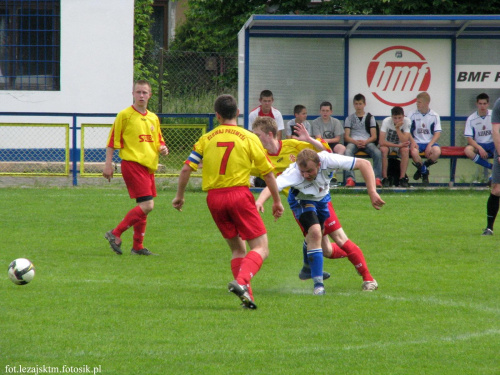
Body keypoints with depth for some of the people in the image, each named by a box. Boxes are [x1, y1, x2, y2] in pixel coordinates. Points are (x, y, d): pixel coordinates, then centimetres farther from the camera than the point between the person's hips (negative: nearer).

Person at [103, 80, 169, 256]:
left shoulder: (153, 118, 15)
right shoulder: (125, 115, -4)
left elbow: (159, 141, 26)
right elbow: (112, 142, -4)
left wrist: (163, 148, 3)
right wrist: (108, 165, -10)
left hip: (148, 167, 8)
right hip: (132, 164, -8)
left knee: (143, 206, 9)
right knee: (147, 205, -17)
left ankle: (138, 246, 16)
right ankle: (115, 234, -11)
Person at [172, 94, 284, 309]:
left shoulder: (206, 139, 7)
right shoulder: (248, 138, 1)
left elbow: (186, 169, 3)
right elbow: (267, 171, 3)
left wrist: (179, 196, 17)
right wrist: (277, 201, 14)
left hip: (214, 198, 4)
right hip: (239, 194, -4)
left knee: (237, 249, 17)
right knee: (261, 248, -2)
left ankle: (247, 296, 5)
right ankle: (241, 282, -28)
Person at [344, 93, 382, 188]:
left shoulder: (370, 118, 16)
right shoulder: (349, 118, 16)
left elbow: (374, 136, 8)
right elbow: (346, 136, 7)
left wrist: (365, 142, -13)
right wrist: (356, 142, -14)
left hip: (367, 142, 0)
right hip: (353, 142, 0)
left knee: (377, 153, -32)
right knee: (348, 152, -36)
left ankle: (377, 178, -34)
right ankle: (350, 179, -45)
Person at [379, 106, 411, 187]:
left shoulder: (406, 121, -19)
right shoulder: (386, 121, -23)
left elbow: (404, 141, -25)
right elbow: (381, 142, -29)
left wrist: (397, 128, -33)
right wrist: (398, 145, -31)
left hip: (400, 145, 1)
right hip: (388, 144, -1)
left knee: (405, 150, -32)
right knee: (383, 149, -35)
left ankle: (402, 178, -24)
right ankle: (384, 178, -25)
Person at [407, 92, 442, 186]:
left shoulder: (434, 116, 3)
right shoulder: (412, 115, 3)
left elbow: (437, 133, -2)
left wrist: (430, 145, -17)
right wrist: (412, 142, -18)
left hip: (430, 142, 0)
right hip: (417, 142, 0)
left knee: (437, 151, -32)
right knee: (414, 152, -34)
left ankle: (422, 168, -3)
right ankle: (424, 172, -8)